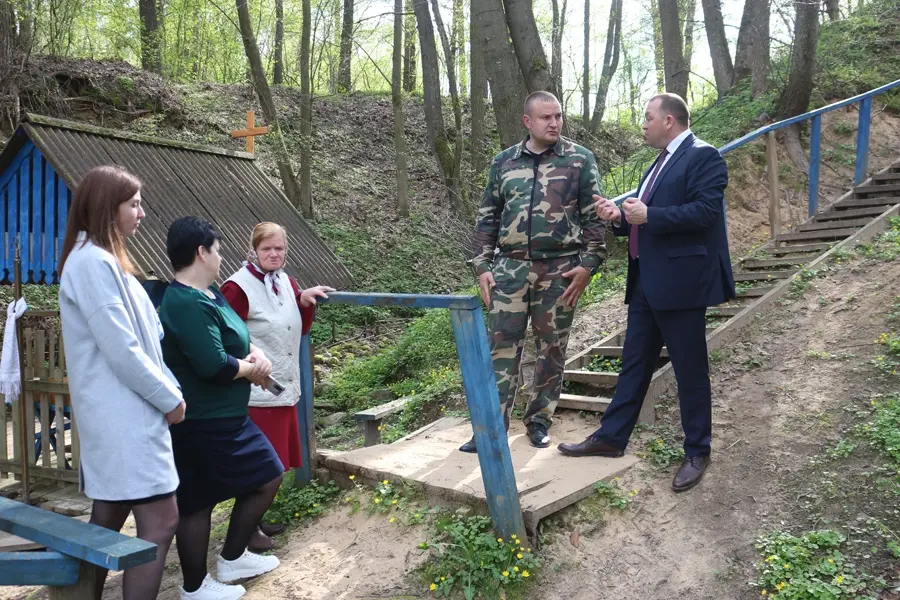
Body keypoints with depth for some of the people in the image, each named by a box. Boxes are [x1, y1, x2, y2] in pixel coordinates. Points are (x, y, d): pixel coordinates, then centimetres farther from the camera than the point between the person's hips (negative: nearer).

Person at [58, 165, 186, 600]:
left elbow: (143, 339, 18)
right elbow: (121, 350, -20)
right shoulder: (93, 262, -15)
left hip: (120, 417, 10)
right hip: (125, 418, -10)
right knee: (160, 524, -6)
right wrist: (170, 398, -11)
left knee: (107, 522, 16)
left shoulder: (104, 261, 17)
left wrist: (171, 388, 11)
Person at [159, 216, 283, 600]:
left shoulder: (209, 293, 9)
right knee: (196, 504, 4)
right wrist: (250, 367, -11)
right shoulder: (187, 303, -24)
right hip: (203, 424, -10)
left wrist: (256, 355, -4)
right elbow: (214, 364, -31)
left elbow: (235, 336, 18)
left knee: (267, 477, 18)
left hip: (222, 418, 10)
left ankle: (232, 559, 31)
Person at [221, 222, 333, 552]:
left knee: (274, 460, 15)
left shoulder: (286, 282, 8)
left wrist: (305, 301, -3)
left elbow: (301, 329, 13)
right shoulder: (238, 287, -15)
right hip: (256, 391, -8)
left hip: (285, 388, 8)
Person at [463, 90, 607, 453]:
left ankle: (539, 420, 23)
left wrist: (588, 264, -8)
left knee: (552, 349, 7)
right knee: (502, 347, 0)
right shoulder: (503, 162, 8)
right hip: (511, 268, 2)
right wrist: (482, 266, 4)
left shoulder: (580, 160, 2)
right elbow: (488, 218, 11)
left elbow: (594, 216, 0)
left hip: (561, 270, -1)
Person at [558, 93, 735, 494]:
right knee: (634, 363, 14)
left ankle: (697, 453, 17)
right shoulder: (660, 163, 19)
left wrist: (647, 215, -21)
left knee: (690, 370, 3)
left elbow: (705, 211, -22)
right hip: (646, 283, 9)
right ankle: (611, 437, 24)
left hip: (680, 283, -9)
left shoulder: (702, 157, -9)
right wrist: (619, 217, 4)